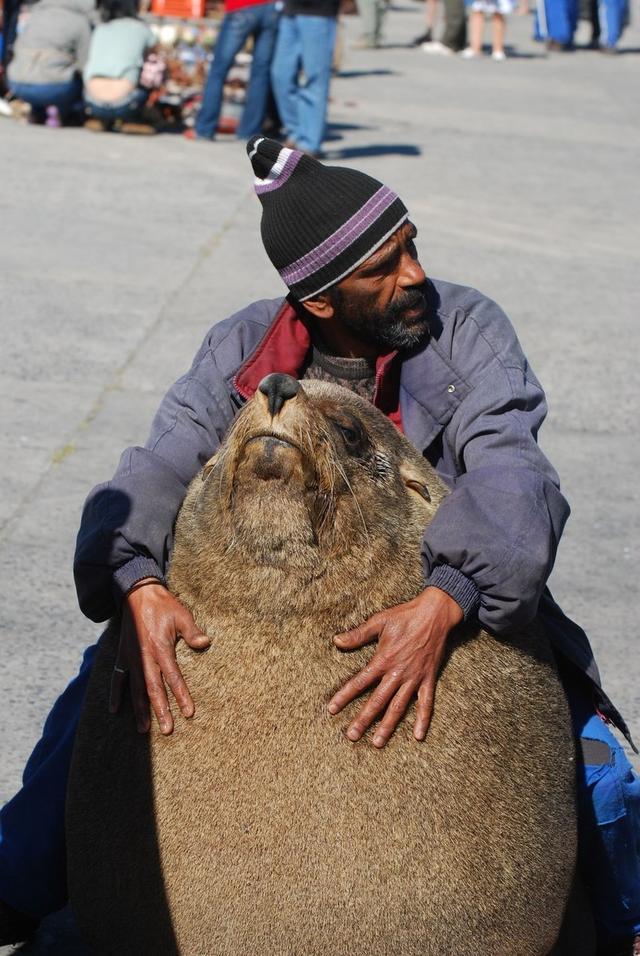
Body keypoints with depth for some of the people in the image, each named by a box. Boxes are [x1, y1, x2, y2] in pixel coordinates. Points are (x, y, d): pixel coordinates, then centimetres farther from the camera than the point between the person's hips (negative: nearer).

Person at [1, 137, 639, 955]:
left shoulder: (464, 328, -13)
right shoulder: (241, 351, -7)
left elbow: (509, 472, -27)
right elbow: (156, 472, -17)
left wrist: (443, 606, -46)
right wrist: (139, 587, -40)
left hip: (453, 608, -1)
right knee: (106, 693, -10)